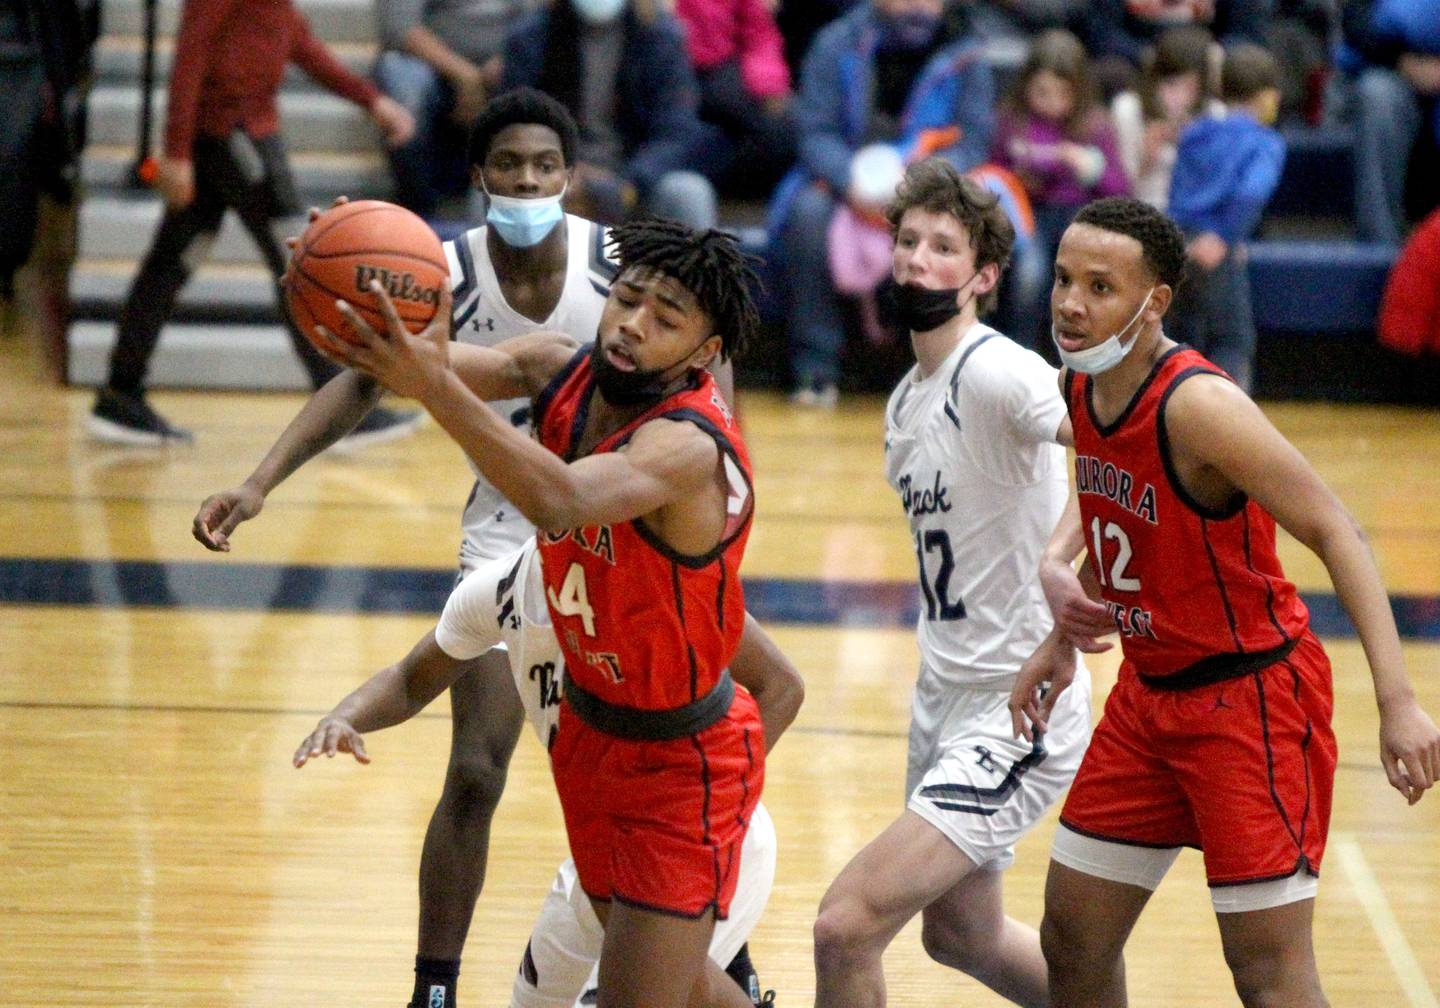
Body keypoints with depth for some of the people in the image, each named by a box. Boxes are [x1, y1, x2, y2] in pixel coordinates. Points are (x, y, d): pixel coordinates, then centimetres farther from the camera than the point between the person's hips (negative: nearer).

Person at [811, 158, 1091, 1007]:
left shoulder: (996, 372, -18)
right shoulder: (907, 403, 11)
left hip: (1016, 715, -10)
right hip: (945, 701, 10)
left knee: (847, 927, -17)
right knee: (963, 932, 26)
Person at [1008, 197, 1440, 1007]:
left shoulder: (1198, 405, -25)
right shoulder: (1079, 386, 0)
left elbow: (1334, 533, -26)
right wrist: (1056, 566, 6)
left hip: (1252, 696, -8)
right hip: (1149, 693, 8)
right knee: (1072, 941, 12)